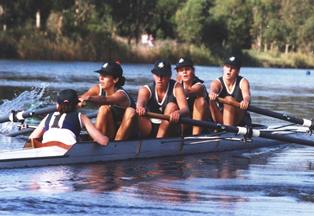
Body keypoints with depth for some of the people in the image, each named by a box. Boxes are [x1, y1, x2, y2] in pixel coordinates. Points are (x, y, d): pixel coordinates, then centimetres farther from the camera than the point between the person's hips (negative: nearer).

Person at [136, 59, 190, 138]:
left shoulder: (176, 87, -8)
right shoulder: (146, 90, -6)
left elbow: (185, 109, -23)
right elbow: (140, 103, -30)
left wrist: (178, 113, -49)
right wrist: (140, 108, -57)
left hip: (169, 130, 0)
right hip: (150, 128, 0)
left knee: (172, 106, -26)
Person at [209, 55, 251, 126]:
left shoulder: (243, 82, -3)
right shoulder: (217, 83, -2)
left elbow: (246, 95, -25)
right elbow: (213, 89, -28)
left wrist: (246, 101, -52)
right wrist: (212, 94, -54)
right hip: (221, 120, 2)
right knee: (211, 102, -26)